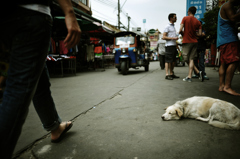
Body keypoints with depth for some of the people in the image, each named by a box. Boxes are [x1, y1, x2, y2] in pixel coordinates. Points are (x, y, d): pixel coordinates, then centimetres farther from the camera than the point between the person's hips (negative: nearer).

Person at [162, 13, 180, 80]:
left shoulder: (173, 26, 21)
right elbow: (164, 37, -13)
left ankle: (171, 74, 16)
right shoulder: (167, 26, -6)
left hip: (174, 45, 9)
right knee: (168, 61, -9)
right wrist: (173, 38, -18)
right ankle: (167, 75, -9)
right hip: (169, 45, -9)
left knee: (173, 60, 9)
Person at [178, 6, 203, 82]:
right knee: (191, 59, 4)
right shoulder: (198, 22, 7)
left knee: (187, 59, 6)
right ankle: (189, 77, -2)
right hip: (194, 42, 5)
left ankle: (198, 72, -1)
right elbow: (199, 34, 2)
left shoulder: (185, 18, -4)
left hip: (186, 41, -4)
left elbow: (180, 30, -12)